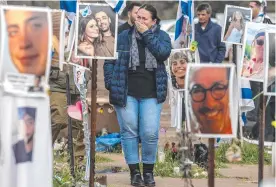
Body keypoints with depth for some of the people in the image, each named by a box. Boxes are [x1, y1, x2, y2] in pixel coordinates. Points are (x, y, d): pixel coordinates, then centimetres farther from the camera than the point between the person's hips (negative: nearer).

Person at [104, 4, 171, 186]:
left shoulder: (161, 36, 4)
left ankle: (149, 171, 12)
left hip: (151, 94, -1)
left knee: (150, 133, -5)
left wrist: (146, 34, -14)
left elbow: (164, 52, -17)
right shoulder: (124, 36, 4)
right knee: (129, 131, 2)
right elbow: (109, 59, 8)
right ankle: (135, 171, 11)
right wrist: (110, 82, -3)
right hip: (126, 92, 1)